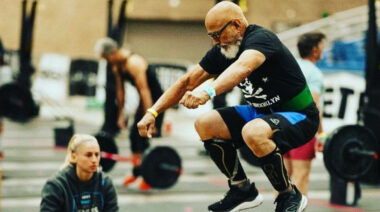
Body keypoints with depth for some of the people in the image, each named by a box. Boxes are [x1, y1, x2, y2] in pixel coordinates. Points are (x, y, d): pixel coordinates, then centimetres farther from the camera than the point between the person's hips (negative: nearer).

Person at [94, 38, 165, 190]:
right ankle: (137, 171, 22)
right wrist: (121, 115, 13)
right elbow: (120, 90, 12)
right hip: (145, 100, 9)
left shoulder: (133, 63, -26)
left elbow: (145, 91, -29)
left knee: (144, 136, -12)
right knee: (135, 134, 11)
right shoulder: (116, 66, 3)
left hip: (156, 100, -9)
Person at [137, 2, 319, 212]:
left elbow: (243, 68, -46)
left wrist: (208, 91, -62)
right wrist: (152, 112, -7)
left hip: (298, 116, -9)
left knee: (253, 132, -37)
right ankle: (242, 189, 12)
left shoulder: (260, 38, -24)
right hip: (263, 112, 9)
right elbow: (187, 81, 3)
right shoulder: (221, 51, 0)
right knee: (205, 124, 1)